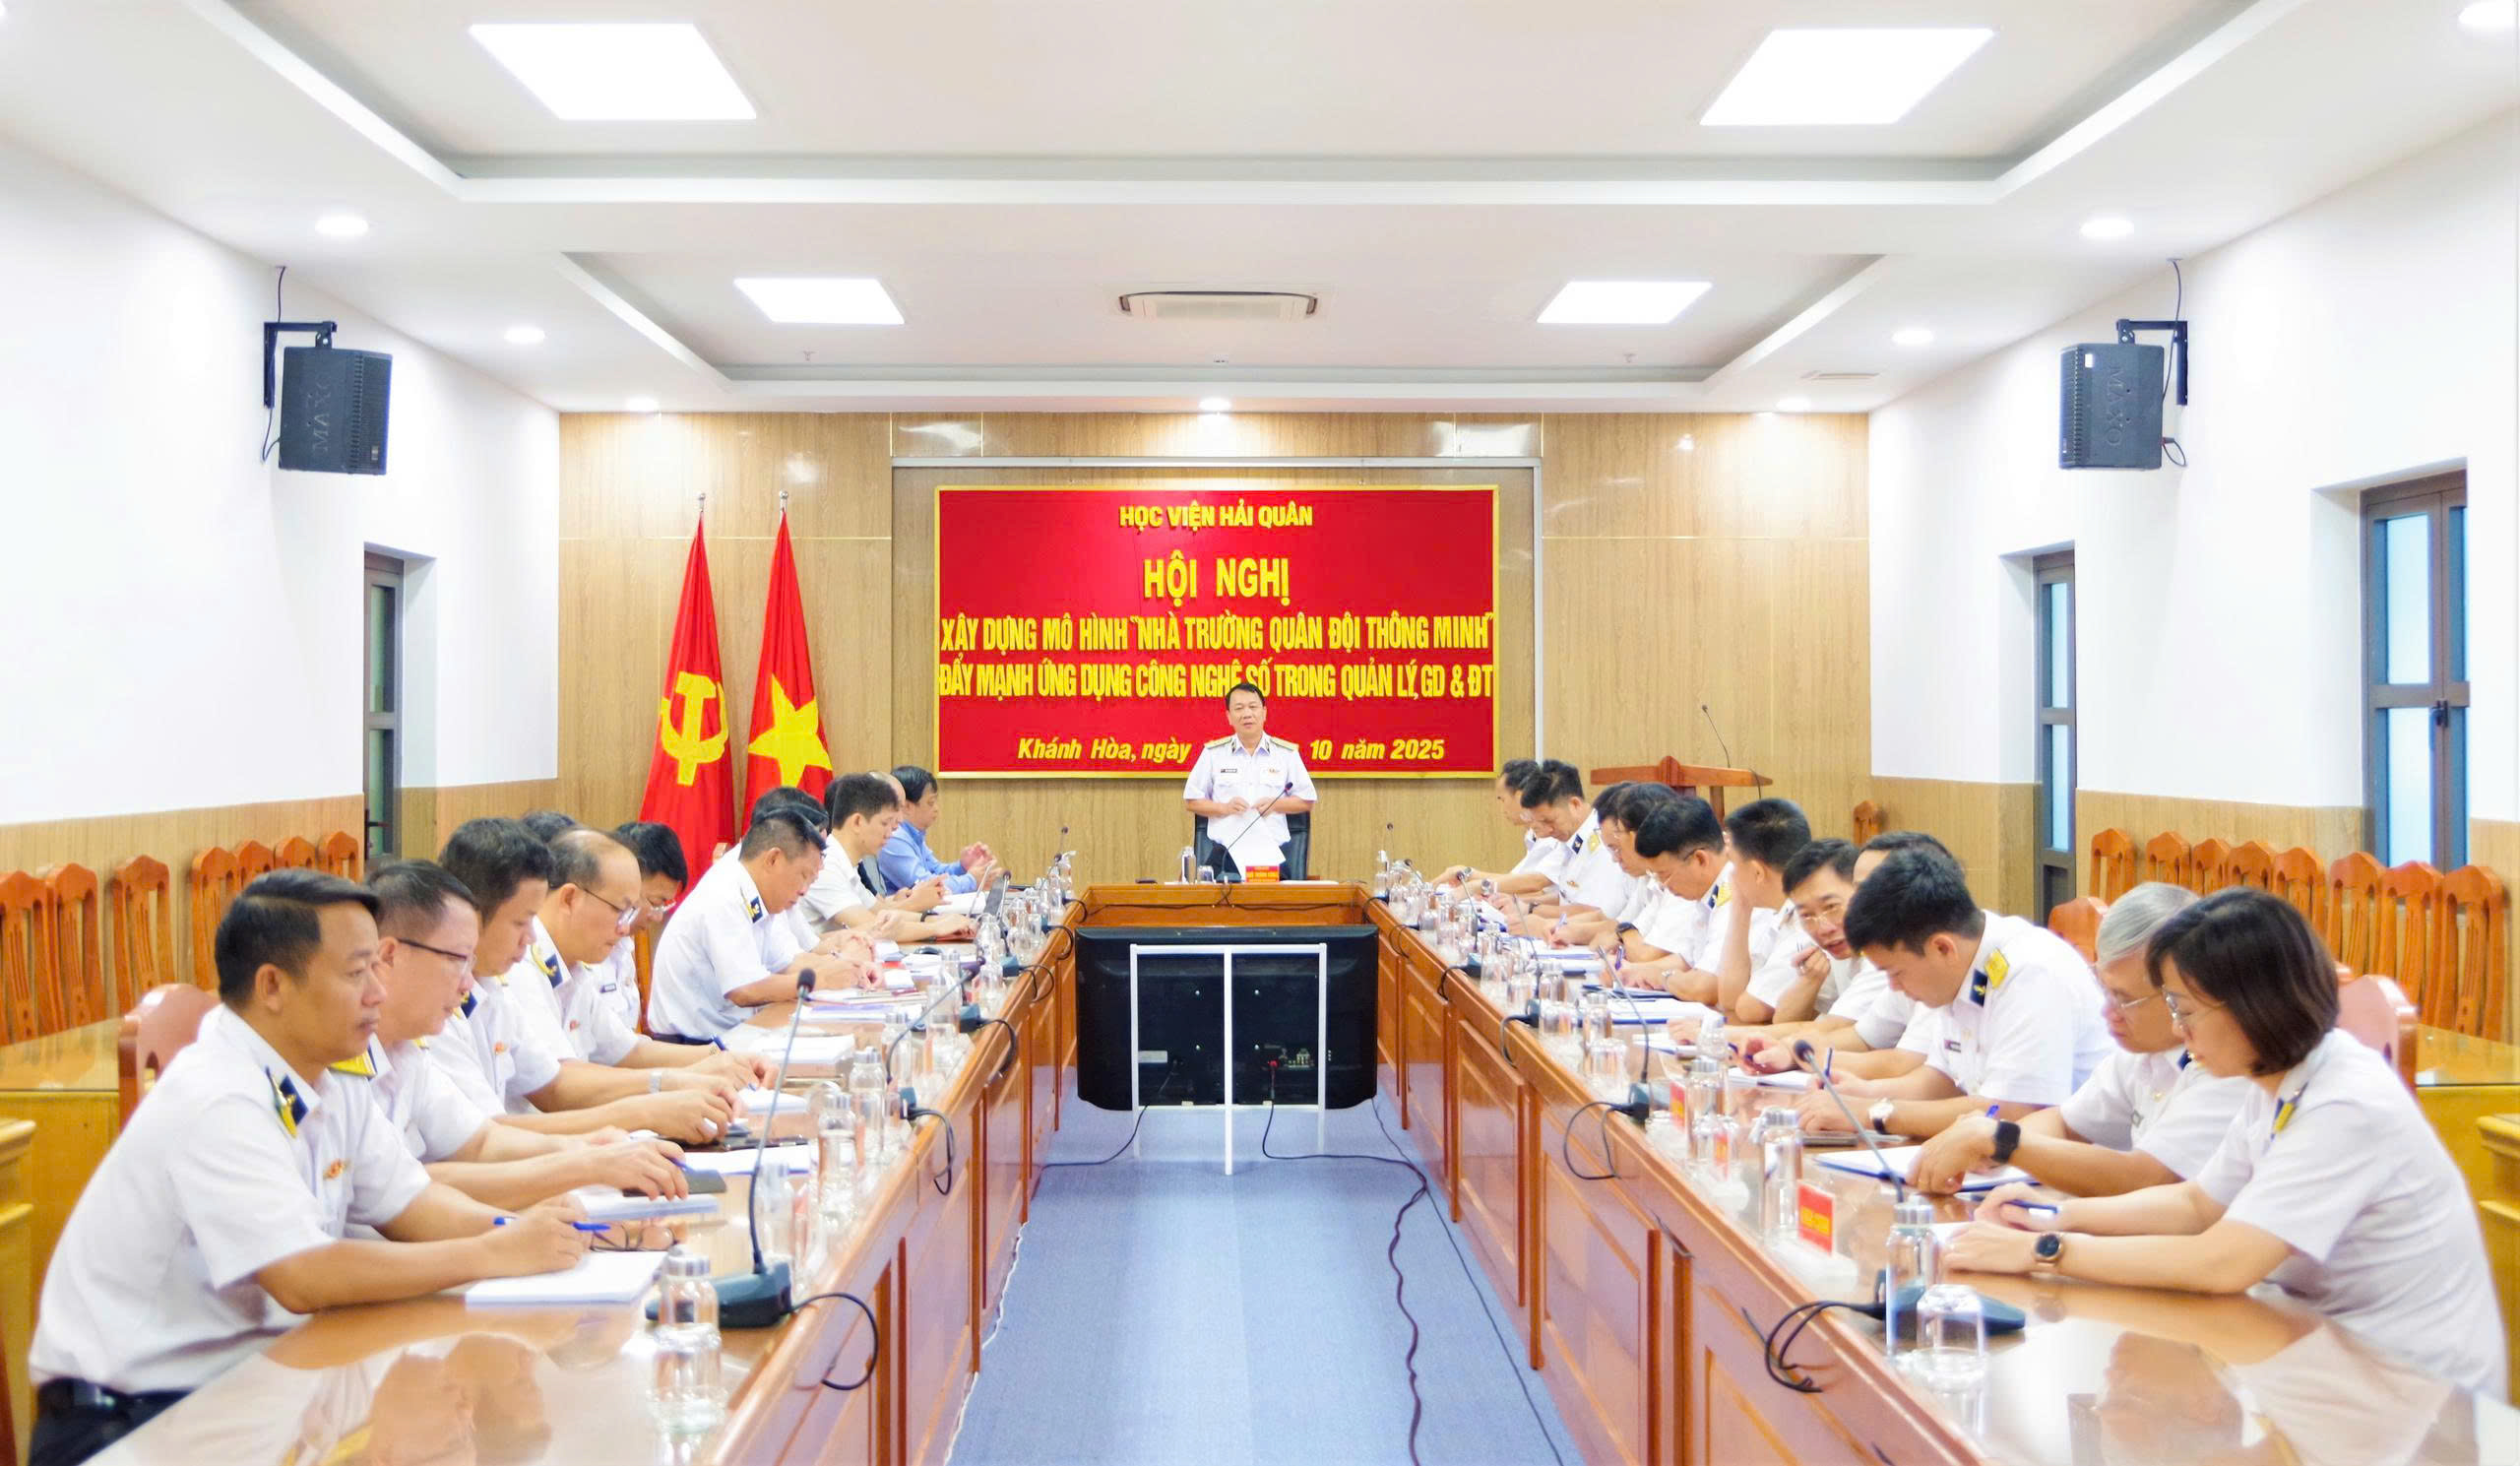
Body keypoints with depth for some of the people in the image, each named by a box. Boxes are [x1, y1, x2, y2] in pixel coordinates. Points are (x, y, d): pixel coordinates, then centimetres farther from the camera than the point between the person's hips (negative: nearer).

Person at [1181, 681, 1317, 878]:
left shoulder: (1287, 754, 10)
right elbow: (1191, 801, 13)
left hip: (1272, 853, 0)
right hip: (1224, 855, 0)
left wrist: (1275, 805, -3)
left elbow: (1306, 800, 15)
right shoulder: (1213, 753, 10)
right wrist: (1225, 808, -4)